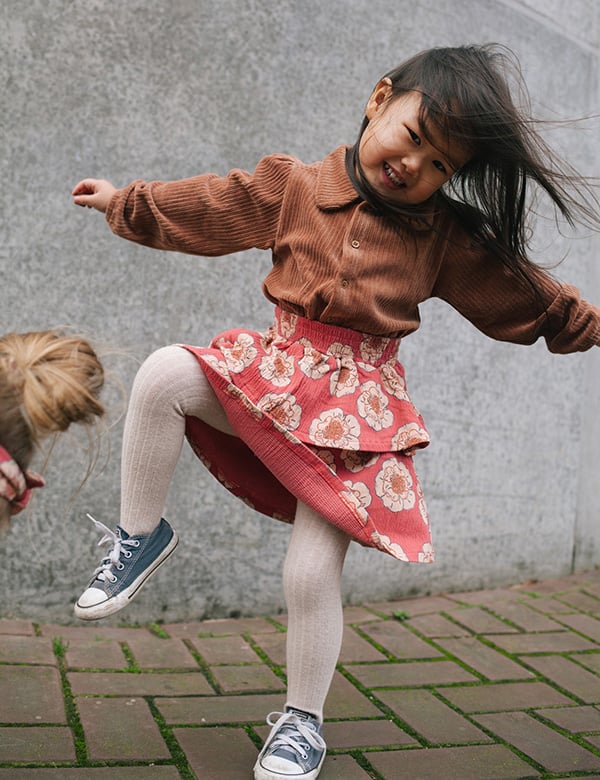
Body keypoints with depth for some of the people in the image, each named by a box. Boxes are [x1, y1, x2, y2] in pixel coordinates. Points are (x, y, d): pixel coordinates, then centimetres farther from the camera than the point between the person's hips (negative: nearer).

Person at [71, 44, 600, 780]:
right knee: (164, 374, -25)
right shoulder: (293, 185, 2)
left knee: (311, 573, -8)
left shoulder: (448, 236, 3)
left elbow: (524, 293, 13)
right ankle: (140, 534, -6)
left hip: (359, 405, -2)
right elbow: (209, 206, 10)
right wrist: (124, 201, 13)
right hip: (277, 369, 2)